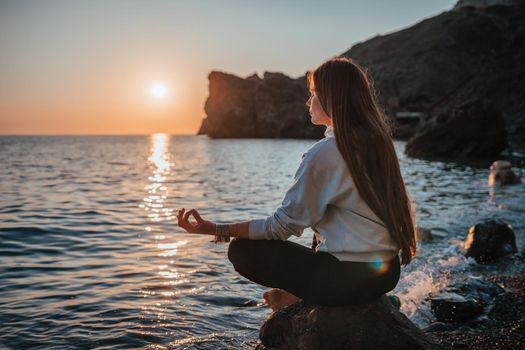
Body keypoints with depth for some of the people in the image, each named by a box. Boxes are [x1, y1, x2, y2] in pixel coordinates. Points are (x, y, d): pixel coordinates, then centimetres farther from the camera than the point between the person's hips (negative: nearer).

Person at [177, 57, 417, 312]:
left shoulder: (323, 154, -16)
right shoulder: (379, 142, 7)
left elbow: (283, 226, -13)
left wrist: (215, 229, -10)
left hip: (348, 279, -8)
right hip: (389, 274, 8)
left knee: (241, 250, 0)